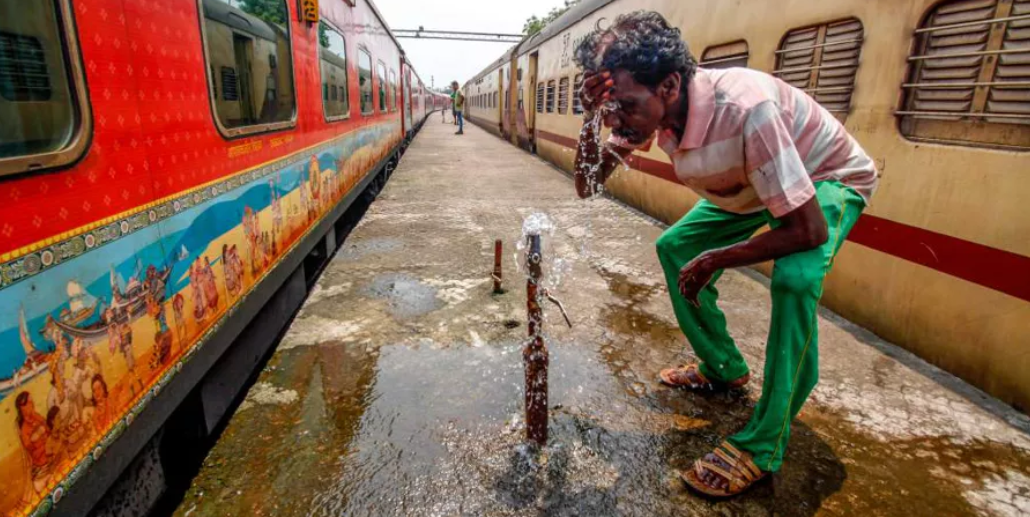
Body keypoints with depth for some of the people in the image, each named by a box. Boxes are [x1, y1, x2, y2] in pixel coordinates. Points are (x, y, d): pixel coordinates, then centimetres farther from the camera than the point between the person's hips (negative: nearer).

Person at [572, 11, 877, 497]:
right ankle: (723, 368, 18)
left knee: (792, 280, -33)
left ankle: (761, 446, -15)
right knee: (674, 246, 1)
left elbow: (809, 230, -37)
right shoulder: (650, 110, -19)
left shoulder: (744, 108, -41)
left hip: (828, 179, -7)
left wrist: (713, 260, -27)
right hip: (752, 184, 7)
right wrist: (592, 118, -32)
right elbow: (587, 186, -16)